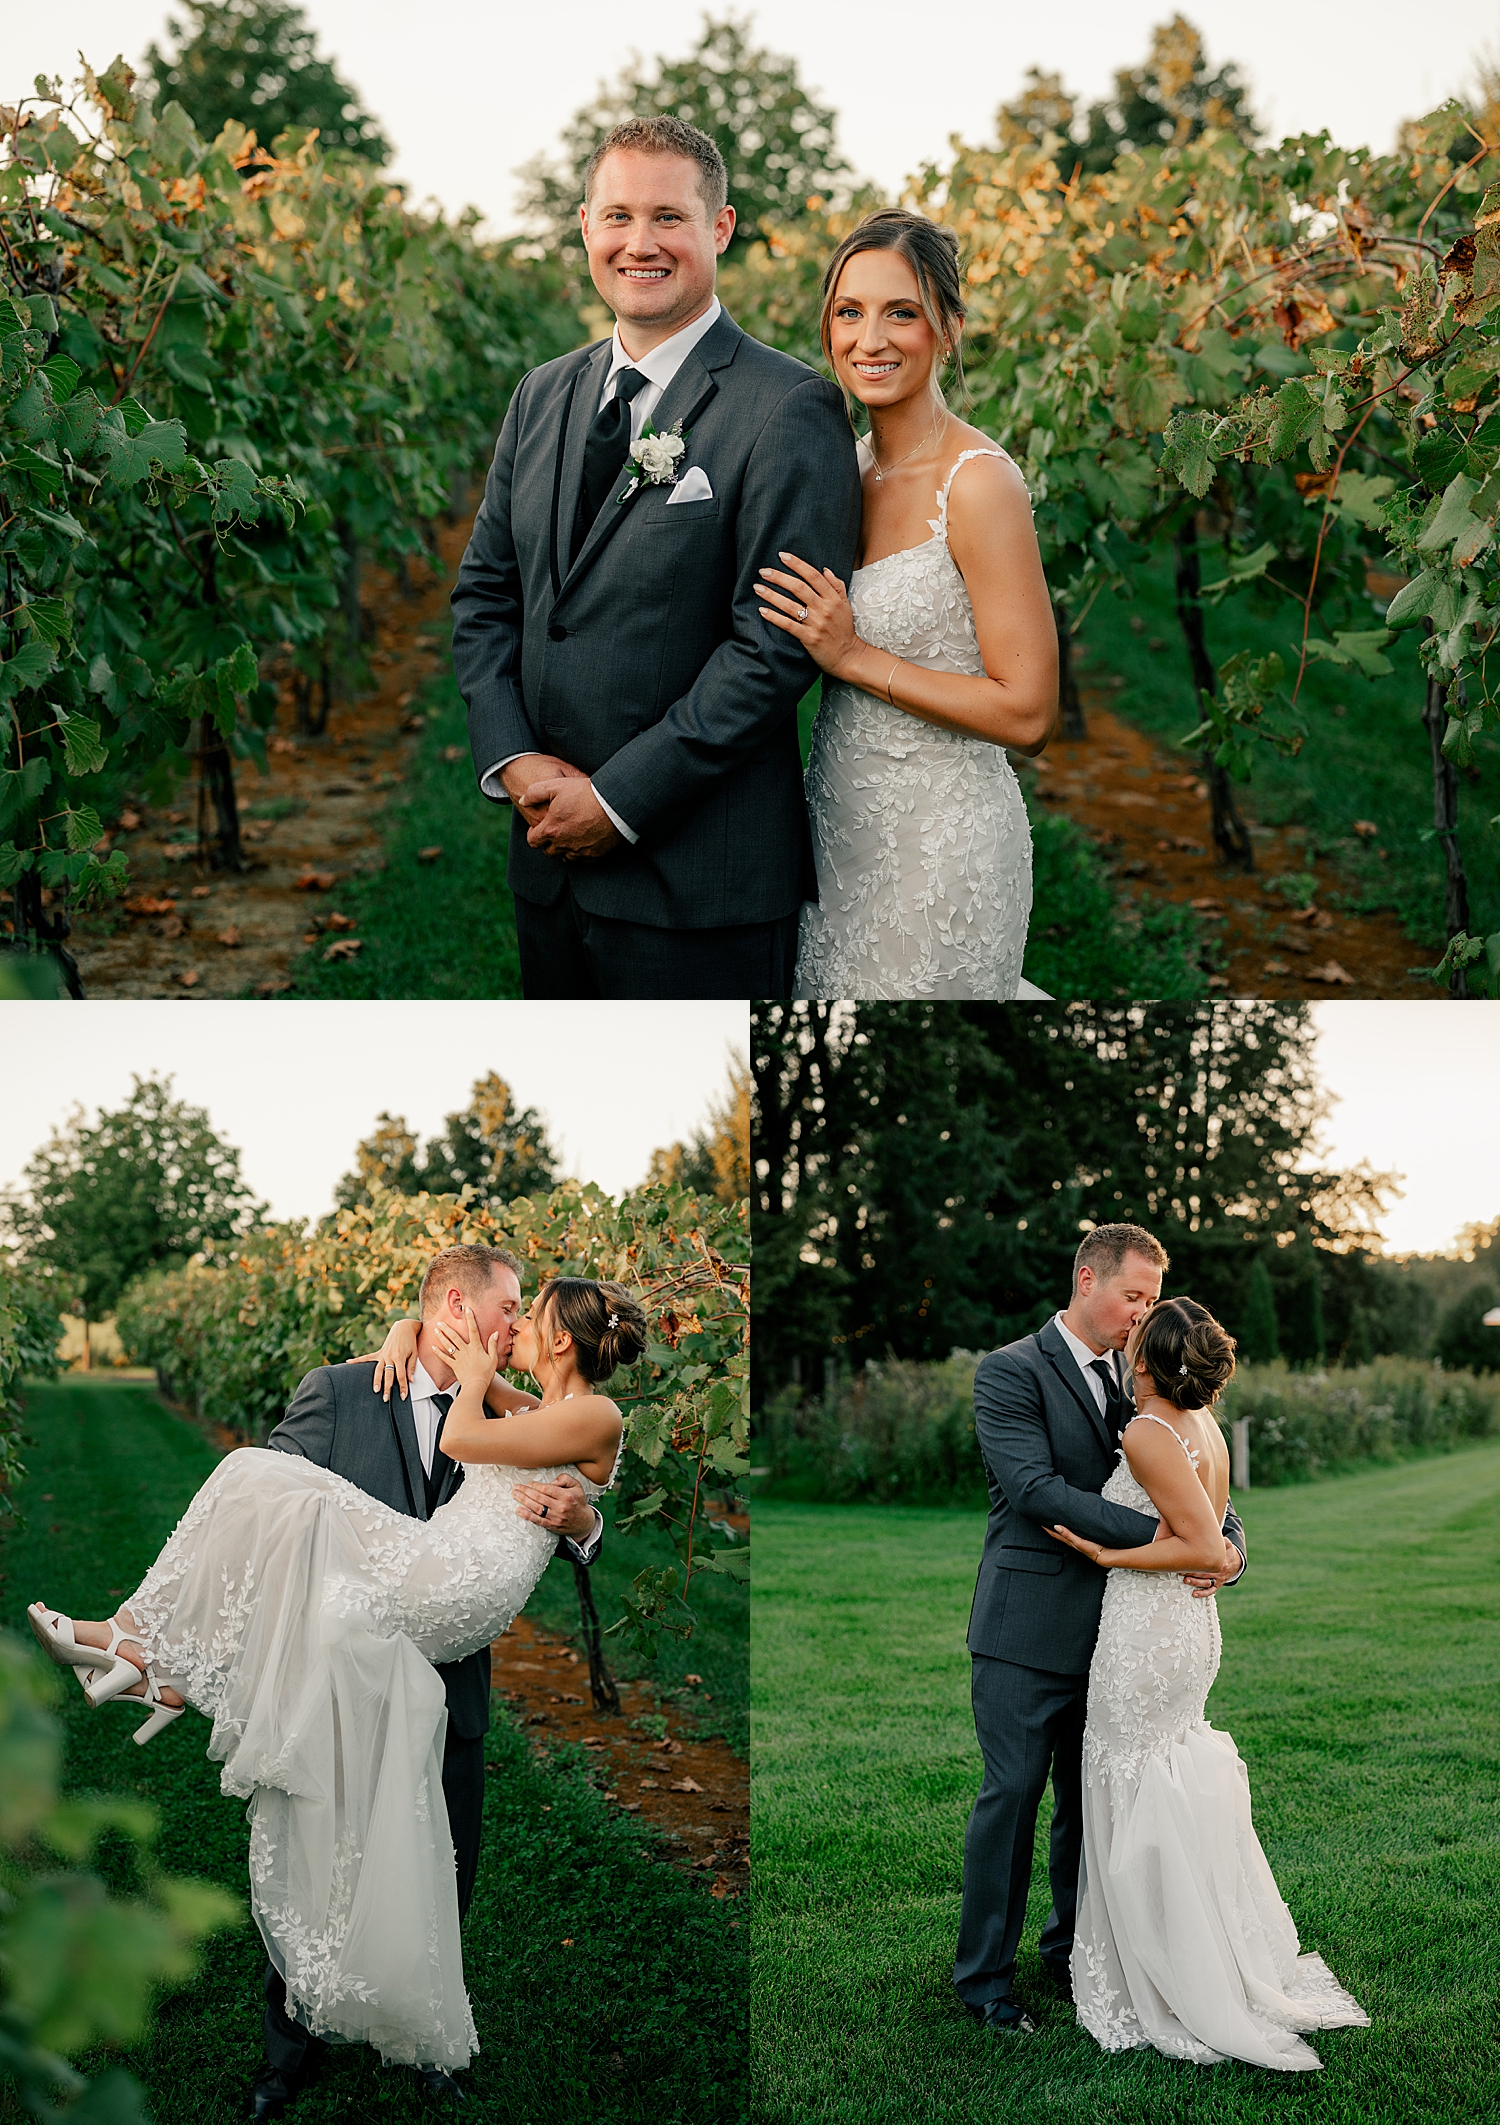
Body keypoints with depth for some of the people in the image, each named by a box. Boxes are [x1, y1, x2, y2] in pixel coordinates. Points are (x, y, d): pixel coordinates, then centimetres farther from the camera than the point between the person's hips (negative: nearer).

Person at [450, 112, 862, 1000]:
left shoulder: (790, 410, -11)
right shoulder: (543, 395, 12)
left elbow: (778, 644, -17)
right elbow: (486, 592, 13)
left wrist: (620, 799, -16)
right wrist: (511, 757, -4)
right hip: (551, 858, 6)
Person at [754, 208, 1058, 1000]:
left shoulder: (977, 483, -18)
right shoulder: (849, 466, 5)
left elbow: (1028, 713, -20)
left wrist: (855, 658, -19)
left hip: (940, 839, -7)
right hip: (841, 817, 7)